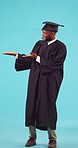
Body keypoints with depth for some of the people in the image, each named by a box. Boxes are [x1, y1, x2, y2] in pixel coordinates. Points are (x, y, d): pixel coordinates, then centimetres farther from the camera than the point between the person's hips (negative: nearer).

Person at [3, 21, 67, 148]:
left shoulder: (60, 47, -7)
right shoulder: (39, 44, 9)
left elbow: (54, 64, -16)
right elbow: (30, 60, 13)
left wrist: (38, 58, -17)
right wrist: (17, 55, 6)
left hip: (49, 82, -5)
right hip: (35, 80, 5)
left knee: (48, 107, -2)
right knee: (32, 106, 2)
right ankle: (32, 137, 10)